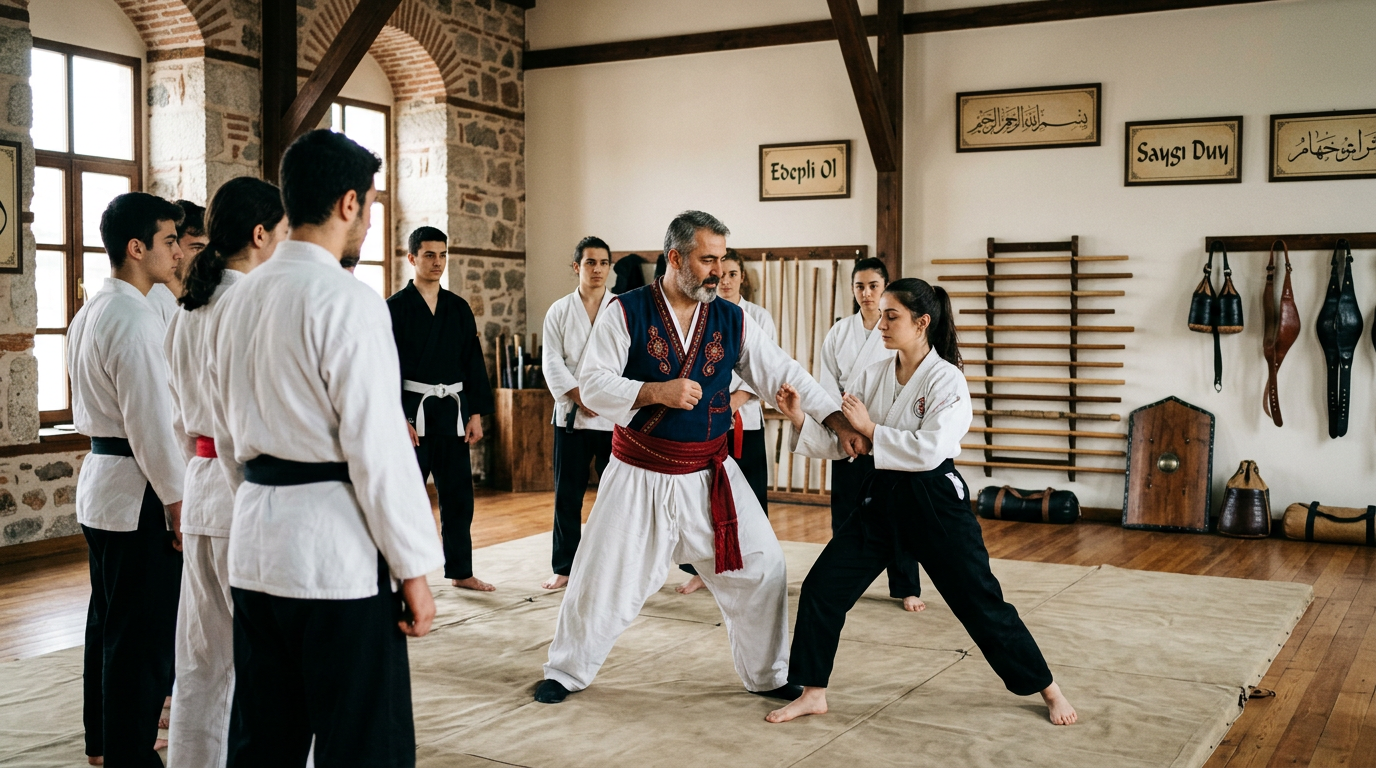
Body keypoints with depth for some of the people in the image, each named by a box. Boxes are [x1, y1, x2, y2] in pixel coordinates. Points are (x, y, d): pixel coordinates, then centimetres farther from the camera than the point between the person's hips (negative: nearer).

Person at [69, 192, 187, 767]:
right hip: (137, 489, -11)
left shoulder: (90, 313, 12)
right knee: (143, 634, -3)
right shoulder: (135, 318, -19)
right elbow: (150, 422, -21)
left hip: (99, 480, 11)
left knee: (109, 621, 20)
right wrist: (176, 502, -15)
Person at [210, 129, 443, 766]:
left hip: (253, 549, 8)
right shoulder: (348, 302, -14)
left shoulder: (236, 299, 11)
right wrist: (414, 570, -10)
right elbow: (378, 448, -17)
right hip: (335, 547, -8)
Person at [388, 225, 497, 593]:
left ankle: (461, 572, 19)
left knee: (458, 494, 9)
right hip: (411, 411, -4)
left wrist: (476, 414, 4)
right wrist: (398, 418, -13)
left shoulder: (458, 308, 10)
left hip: (451, 411, 5)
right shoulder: (395, 308, -3)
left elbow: (474, 362, 10)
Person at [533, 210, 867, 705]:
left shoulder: (732, 320, 1)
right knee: (604, 576, 3)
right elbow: (593, 384, -12)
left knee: (761, 568, 1)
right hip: (640, 476, -3)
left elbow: (785, 373, 0)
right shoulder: (627, 312, -8)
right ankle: (567, 671, 26)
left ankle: (767, 675, 21)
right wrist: (656, 392, -25)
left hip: (710, 476, 3)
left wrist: (838, 421, -9)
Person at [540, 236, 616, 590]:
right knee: (567, 493, 5)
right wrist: (581, 399, -11)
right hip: (570, 414, 1)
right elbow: (553, 363, 1)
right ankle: (563, 567, 15)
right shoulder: (559, 311, 7)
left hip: (615, 415, -1)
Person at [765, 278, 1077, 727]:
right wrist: (798, 419, -12)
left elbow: (929, 450, -24)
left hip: (935, 501, -5)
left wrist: (870, 428, -21)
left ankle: (1048, 690, 22)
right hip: (883, 499, 5)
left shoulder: (946, 380, -13)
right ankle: (813, 694, 12)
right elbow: (837, 443, 4)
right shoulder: (872, 376, 2)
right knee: (822, 588, -2)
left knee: (980, 602, 2)